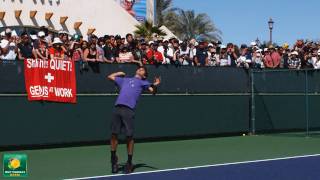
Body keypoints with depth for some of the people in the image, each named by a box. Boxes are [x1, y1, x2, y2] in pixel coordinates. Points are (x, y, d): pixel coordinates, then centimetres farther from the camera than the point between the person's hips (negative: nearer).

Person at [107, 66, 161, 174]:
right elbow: (110, 76, 40)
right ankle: (113, 160, 17)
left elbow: (152, 90, 3)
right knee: (114, 134, 2)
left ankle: (129, 162, 8)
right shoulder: (124, 80, 30)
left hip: (129, 110, -3)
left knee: (129, 136, -4)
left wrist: (155, 85, -15)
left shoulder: (142, 82, 19)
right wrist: (120, 73, 38)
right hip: (118, 108, 3)